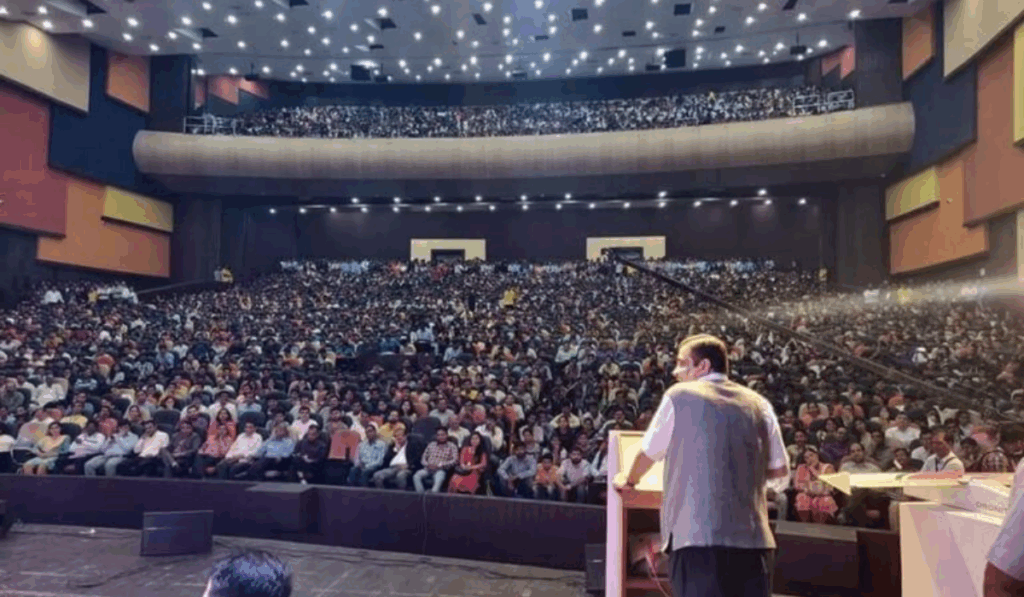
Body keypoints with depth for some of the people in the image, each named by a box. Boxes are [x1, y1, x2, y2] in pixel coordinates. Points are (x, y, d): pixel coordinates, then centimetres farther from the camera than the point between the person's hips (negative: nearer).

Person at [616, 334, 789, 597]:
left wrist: (629, 481, 33)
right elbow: (780, 471, 16)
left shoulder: (679, 396, 2)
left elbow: (649, 452, 14)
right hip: (754, 535, 4)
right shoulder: (758, 404, 12)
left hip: (698, 535, -4)